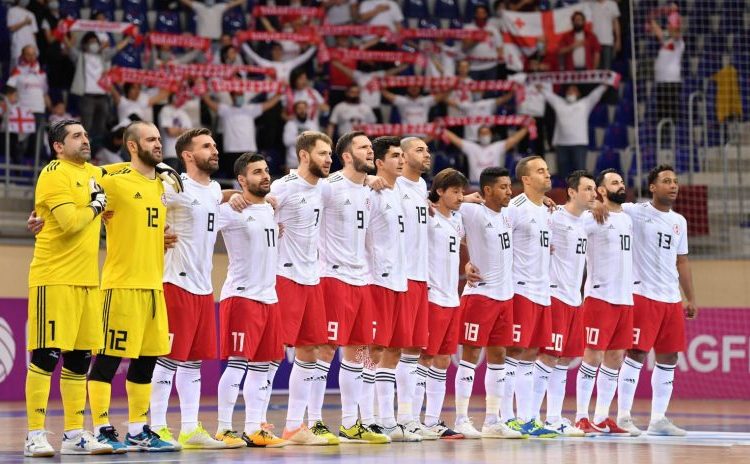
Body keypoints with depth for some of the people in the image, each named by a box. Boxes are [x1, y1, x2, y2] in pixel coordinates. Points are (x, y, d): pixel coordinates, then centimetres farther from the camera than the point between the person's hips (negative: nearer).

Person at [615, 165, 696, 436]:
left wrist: (690, 298, 18)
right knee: (637, 354, -8)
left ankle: (658, 419, 13)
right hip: (642, 295, -7)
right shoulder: (635, 212, -4)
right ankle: (623, 417, -2)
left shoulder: (679, 221, 15)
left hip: (672, 299, 7)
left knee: (669, 357, 6)